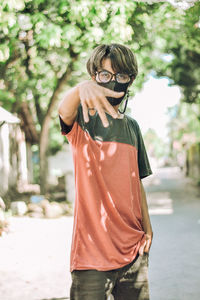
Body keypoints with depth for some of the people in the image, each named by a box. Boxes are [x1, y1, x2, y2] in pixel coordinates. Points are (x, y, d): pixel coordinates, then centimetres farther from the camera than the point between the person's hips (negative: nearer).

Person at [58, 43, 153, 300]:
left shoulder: (132, 126, 13)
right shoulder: (84, 119, -3)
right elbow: (64, 112, -28)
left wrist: (147, 226, 12)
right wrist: (82, 87, -50)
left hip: (133, 246, 5)